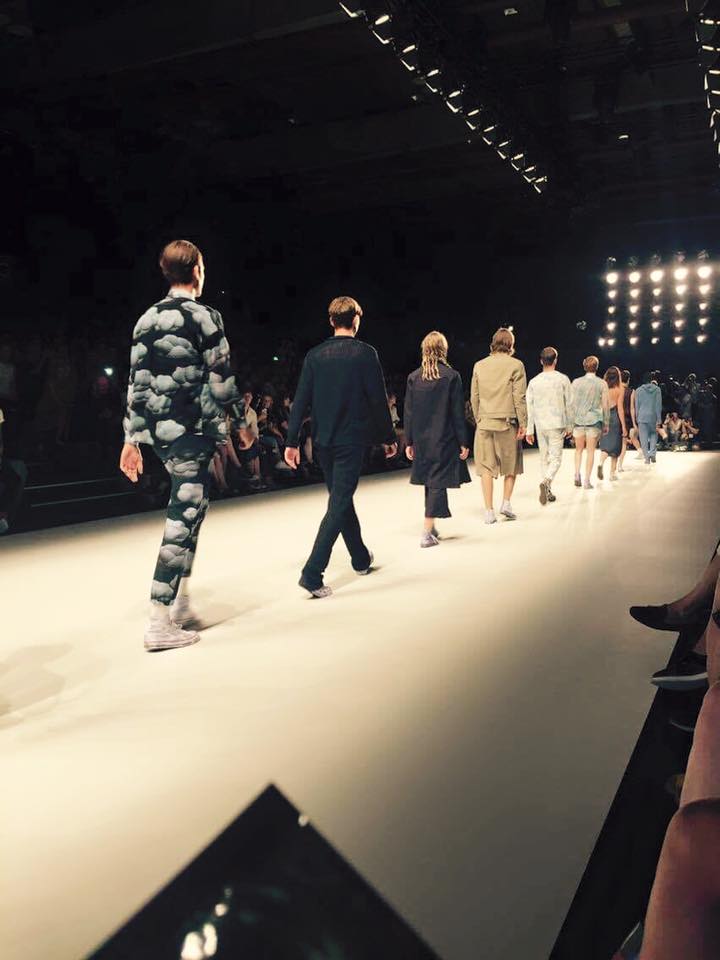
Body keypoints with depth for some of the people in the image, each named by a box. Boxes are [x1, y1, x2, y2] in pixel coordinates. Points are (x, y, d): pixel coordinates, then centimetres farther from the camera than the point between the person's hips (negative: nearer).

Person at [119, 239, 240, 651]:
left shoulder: (148, 319, 11)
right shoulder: (204, 316, -7)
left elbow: (137, 383, 9)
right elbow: (221, 381, -9)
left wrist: (133, 438, 11)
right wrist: (232, 424, 2)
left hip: (158, 429, 7)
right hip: (192, 430, -7)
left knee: (193, 506, 20)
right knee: (183, 517, -5)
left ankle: (181, 602, 23)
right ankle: (161, 621, -4)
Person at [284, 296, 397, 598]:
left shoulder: (314, 355, 3)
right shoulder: (365, 353, -8)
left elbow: (301, 401, 0)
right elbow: (378, 400, -8)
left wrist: (292, 441, 3)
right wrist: (388, 437, 3)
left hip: (323, 441, 5)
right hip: (352, 440, -5)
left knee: (341, 498, 19)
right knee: (338, 504, -3)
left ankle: (361, 559, 34)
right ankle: (312, 573, -12)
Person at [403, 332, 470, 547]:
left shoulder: (413, 377, 1)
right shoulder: (451, 376, -8)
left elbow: (409, 413, 3)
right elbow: (458, 413, -7)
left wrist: (409, 442, 10)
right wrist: (462, 442, -1)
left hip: (421, 440, 4)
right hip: (444, 440, -4)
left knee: (429, 481, 17)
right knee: (438, 483, -1)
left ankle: (431, 527, 28)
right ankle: (427, 533, -6)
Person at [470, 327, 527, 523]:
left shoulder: (479, 365, 6)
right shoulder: (515, 365, -4)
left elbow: (474, 397, 8)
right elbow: (519, 397, -7)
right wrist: (523, 423, -2)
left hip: (484, 422, 3)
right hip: (507, 422, -2)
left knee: (486, 467, 4)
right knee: (511, 465, 14)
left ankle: (489, 511, 3)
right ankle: (506, 503, 7)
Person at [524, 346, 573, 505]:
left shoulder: (534, 382, 1)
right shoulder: (563, 379, -4)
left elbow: (529, 407, 2)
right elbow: (569, 405, -1)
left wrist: (529, 430, 7)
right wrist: (569, 426, 8)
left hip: (540, 426, 3)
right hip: (557, 425, -3)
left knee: (544, 458, 13)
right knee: (556, 458, 0)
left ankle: (548, 492, 15)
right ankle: (546, 482, -25)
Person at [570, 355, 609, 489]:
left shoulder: (576, 382, 1)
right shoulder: (602, 384, -1)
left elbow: (571, 403, 3)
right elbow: (605, 405, 1)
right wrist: (606, 424, 9)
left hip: (578, 419, 1)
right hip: (594, 419, -1)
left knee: (579, 449, 15)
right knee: (591, 451, 3)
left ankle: (577, 474, -1)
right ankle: (587, 481, 2)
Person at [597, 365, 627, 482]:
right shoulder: (620, 389, -6)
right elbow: (620, 409, -7)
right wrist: (624, 426, -2)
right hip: (615, 418, -2)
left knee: (605, 445, 10)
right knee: (615, 445, 9)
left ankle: (601, 463, -17)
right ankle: (612, 473, 13)